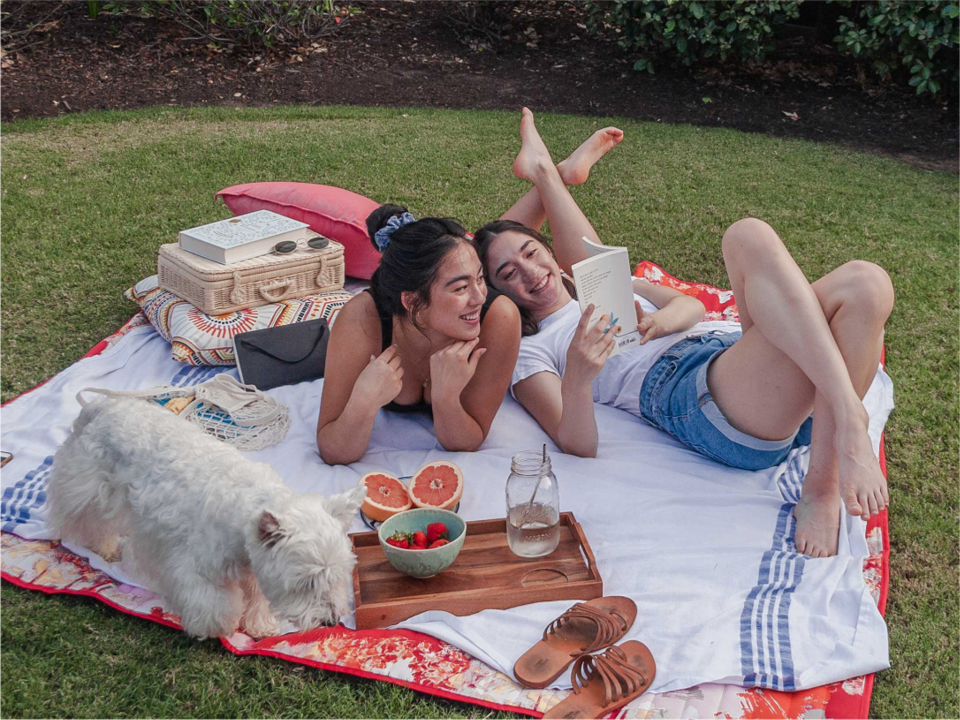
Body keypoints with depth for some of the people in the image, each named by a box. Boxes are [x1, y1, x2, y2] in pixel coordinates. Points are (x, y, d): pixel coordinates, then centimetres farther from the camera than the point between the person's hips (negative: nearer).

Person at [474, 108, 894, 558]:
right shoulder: (528, 350, 14)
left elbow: (692, 306, 22)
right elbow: (578, 446, -2)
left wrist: (659, 321, -2)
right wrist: (576, 378, -23)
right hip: (693, 398, -7)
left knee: (864, 283, -22)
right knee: (751, 239, -27)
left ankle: (823, 484, -25)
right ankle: (849, 422, -36)